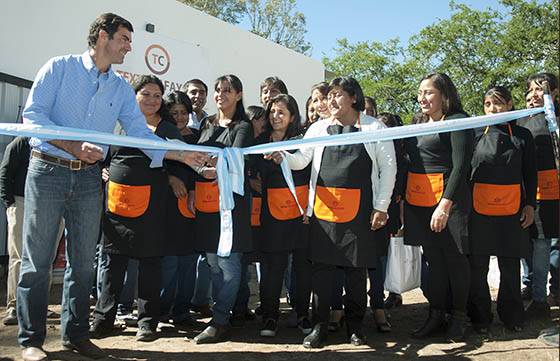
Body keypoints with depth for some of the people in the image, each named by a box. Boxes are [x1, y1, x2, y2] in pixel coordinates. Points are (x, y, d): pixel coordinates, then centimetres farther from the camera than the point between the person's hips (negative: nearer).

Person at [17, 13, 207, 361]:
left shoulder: (122, 88, 11)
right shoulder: (60, 67, -1)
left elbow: (142, 134, 6)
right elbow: (33, 113, -9)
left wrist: (183, 154, -6)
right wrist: (74, 146, -20)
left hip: (89, 178, 4)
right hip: (48, 171, -4)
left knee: (83, 261, 8)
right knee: (38, 259, 1)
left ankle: (75, 333, 22)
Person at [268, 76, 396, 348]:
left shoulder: (374, 128, 5)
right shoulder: (318, 128, 12)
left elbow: (388, 167, 3)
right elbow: (301, 160, 5)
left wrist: (381, 207, -2)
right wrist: (282, 156, -17)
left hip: (359, 210, -2)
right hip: (323, 208, 2)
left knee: (356, 269, 7)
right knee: (321, 267, 4)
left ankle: (354, 326, 23)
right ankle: (319, 326, 15)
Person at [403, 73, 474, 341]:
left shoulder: (457, 121, -6)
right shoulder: (419, 125, 16)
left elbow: (460, 166, -14)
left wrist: (445, 204, -21)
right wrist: (402, 198, 11)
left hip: (448, 200, -6)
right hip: (417, 202, 6)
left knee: (454, 257, 5)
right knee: (433, 258, 12)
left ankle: (458, 316, 21)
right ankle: (436, 314, 22)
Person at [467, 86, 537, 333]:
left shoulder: (522, 136, 6)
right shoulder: (475, 135, 3)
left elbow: (530, 174, 9)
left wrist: (530, 204, 3)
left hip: (512, 210, 1)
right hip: (479, 209, 0)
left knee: (510, 267, 9)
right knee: (477, 268, 5)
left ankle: (512, 316, 25)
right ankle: (480, 318, 18)